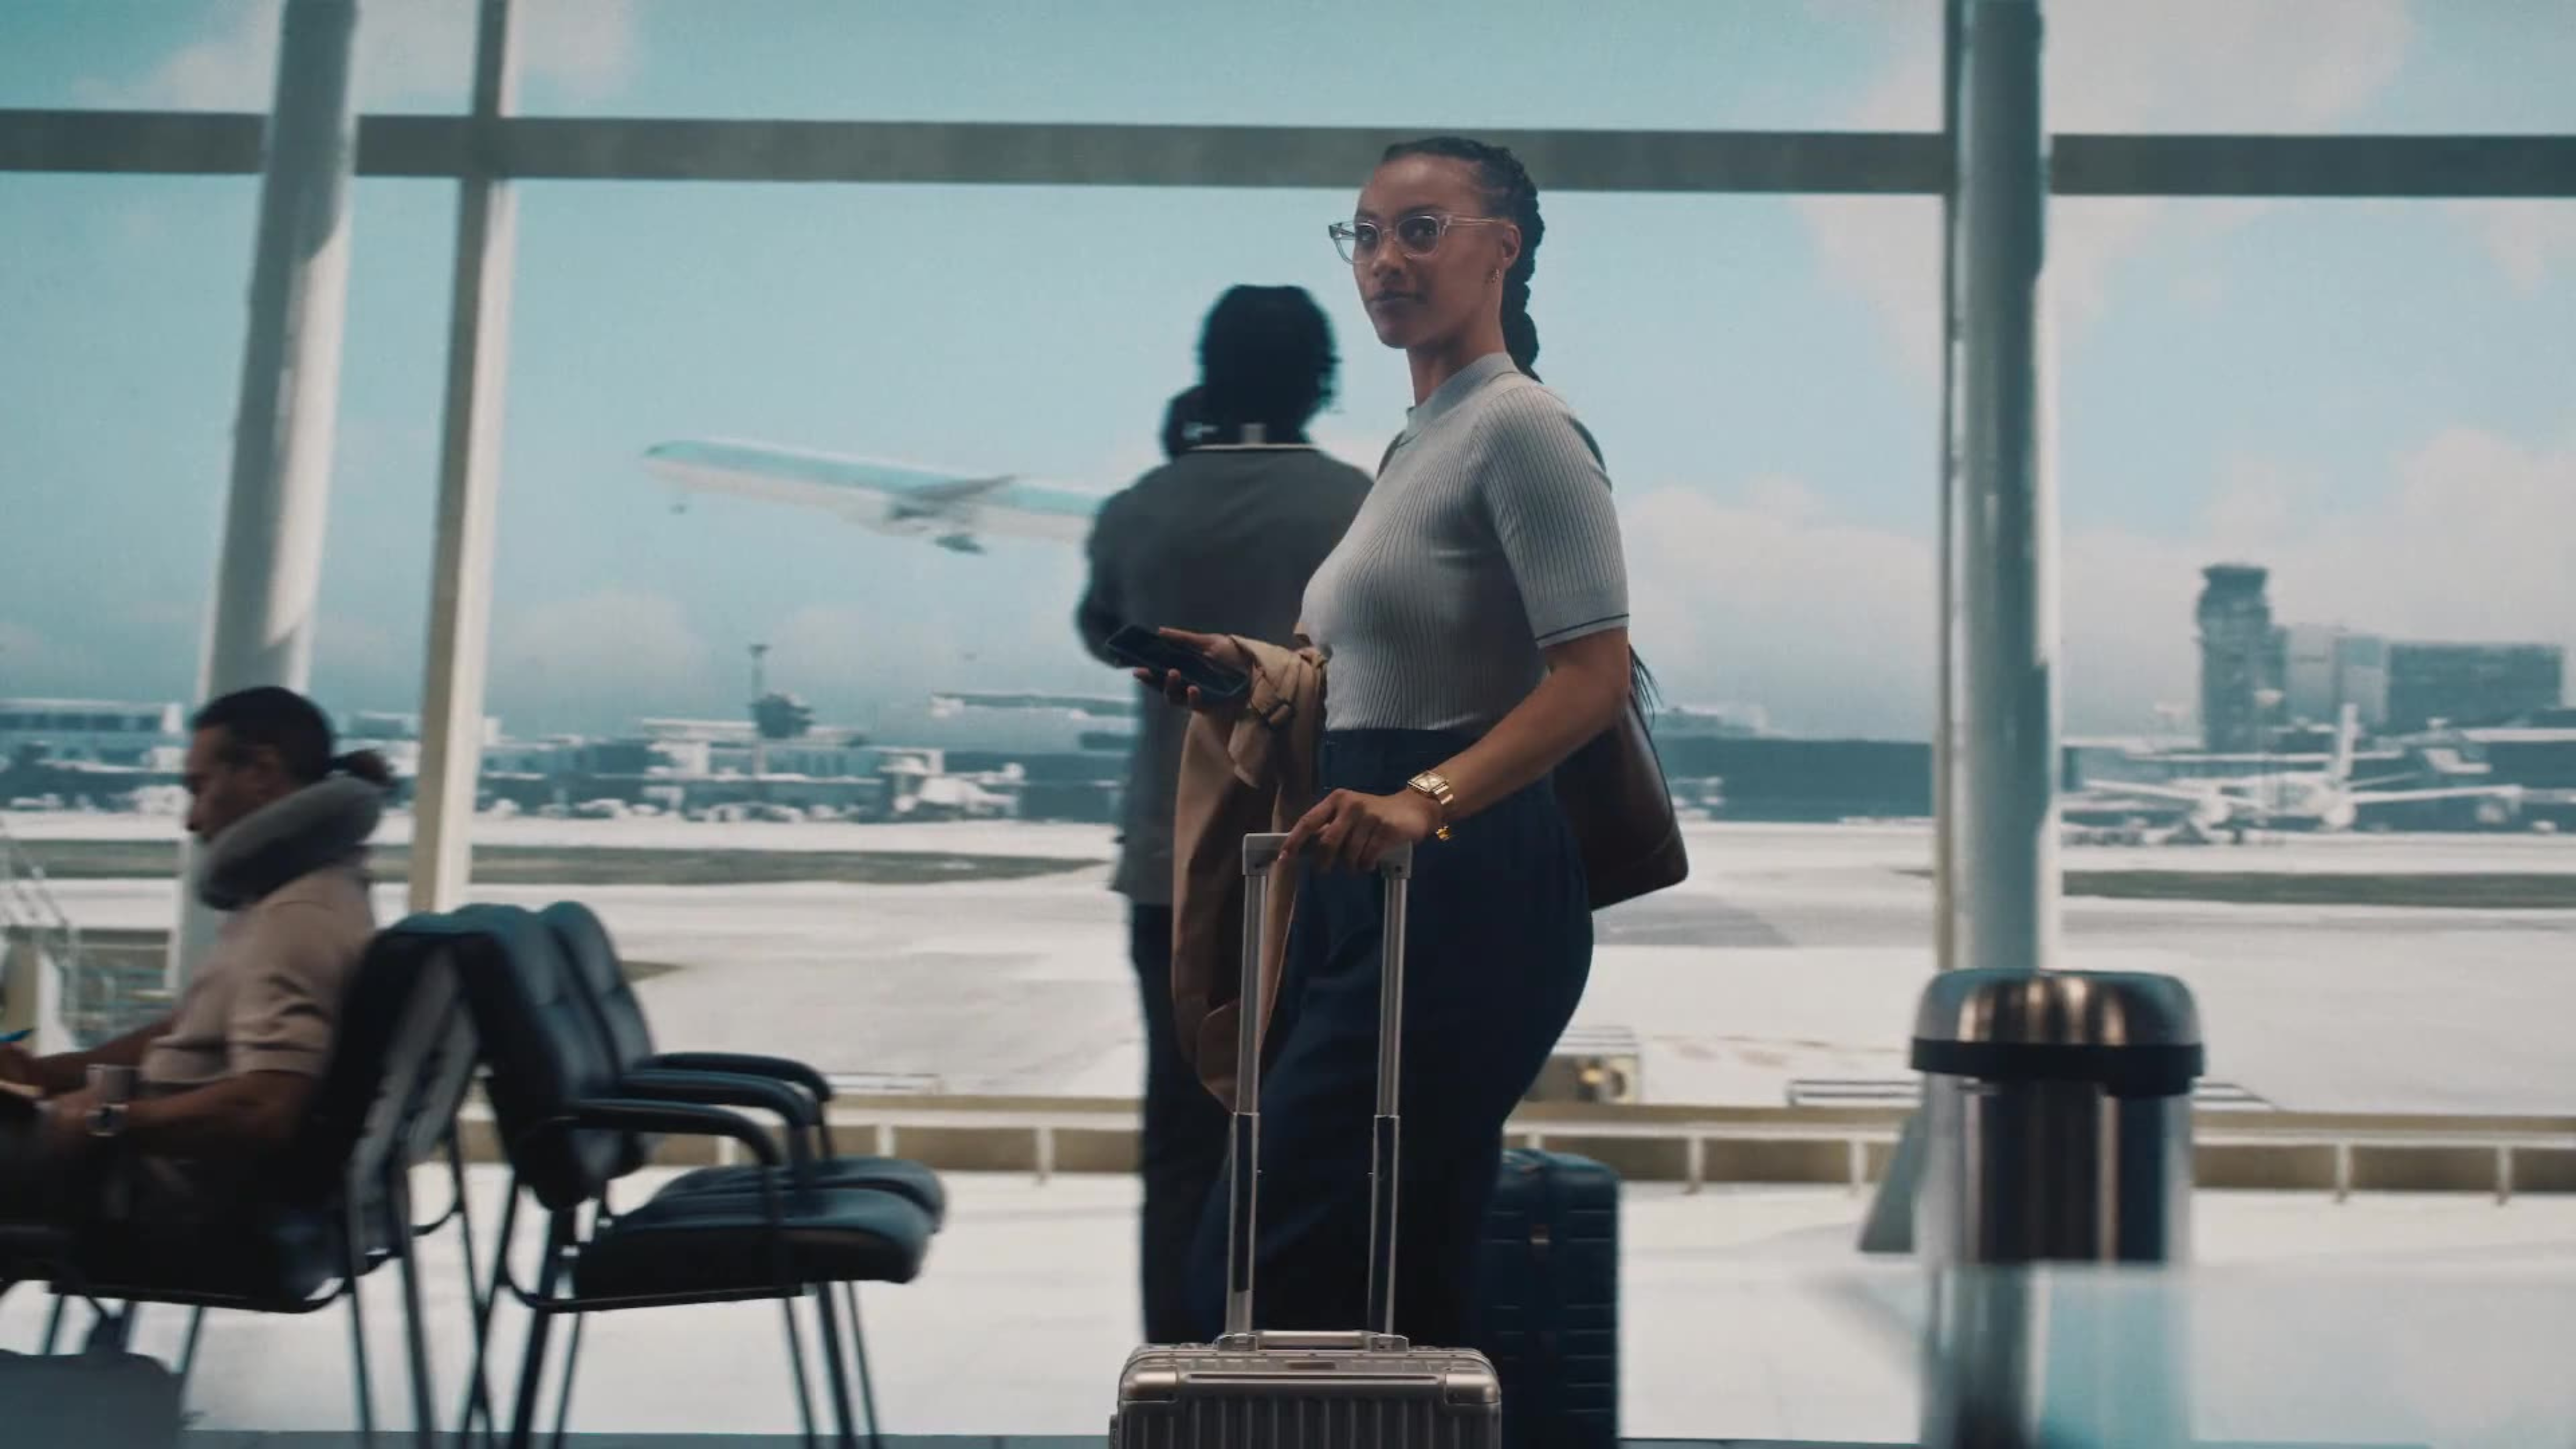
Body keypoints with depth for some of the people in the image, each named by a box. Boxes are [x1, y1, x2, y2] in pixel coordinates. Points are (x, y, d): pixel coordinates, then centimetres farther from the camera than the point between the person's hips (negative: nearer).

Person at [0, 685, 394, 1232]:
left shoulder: (299, 918, -23)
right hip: (179, 1158, 10)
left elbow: (266, 1108, -32)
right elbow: (189, 1030, 21)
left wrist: (111, 1120, -19)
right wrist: (53, 1072, 12)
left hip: (180, 1185, -10)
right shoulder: (303, 894, 11)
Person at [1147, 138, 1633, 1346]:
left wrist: (1428, 796, -31)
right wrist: (1279, 677, 13)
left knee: (1260, 1270, -12)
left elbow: (1595, 672, -19)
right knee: (1398, 1285, 12)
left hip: (1463, 885, -10)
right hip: (1371, 885, 10)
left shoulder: (1520, 427, -8)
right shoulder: (1421, 439, 21)